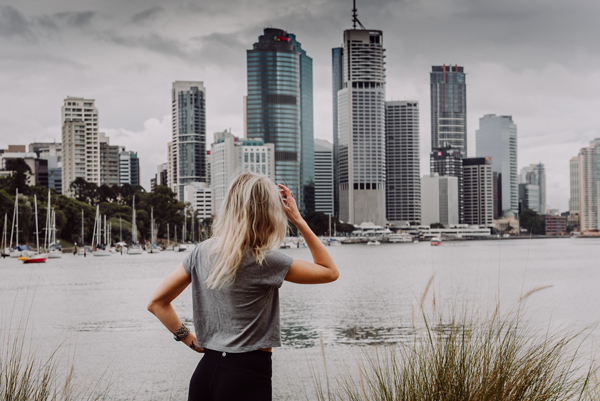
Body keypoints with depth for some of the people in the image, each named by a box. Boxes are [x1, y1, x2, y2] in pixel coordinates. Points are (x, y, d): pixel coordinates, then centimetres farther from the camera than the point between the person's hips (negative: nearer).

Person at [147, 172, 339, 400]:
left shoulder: (202, 252, 3)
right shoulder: (264, 262, -13)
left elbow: (156, 303, 7)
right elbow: (330, 272, -2)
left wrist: (191, 341, 11)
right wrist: (298, 220, -2)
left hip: (205, 371, 6)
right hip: (248, 380, -6)